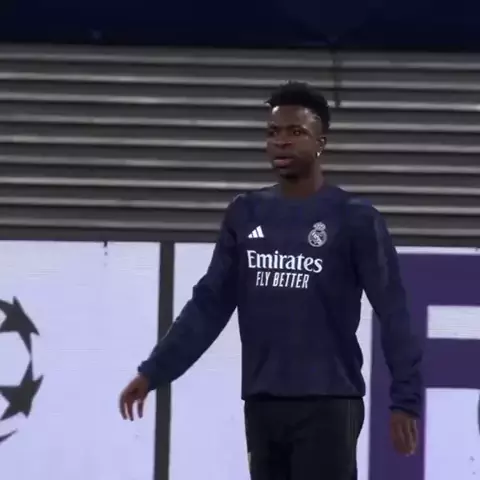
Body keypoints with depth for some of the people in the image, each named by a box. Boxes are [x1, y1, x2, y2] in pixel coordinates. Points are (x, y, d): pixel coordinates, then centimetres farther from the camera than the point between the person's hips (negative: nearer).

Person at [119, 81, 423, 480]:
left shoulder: (354, 219, -4)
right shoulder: (245, 215, 9)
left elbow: (393, 313, -6)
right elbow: (209, 304, 11)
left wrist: (406, 398, -14)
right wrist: (154, 372, 5)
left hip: (328, 405, -5)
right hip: (261, 405, 5)